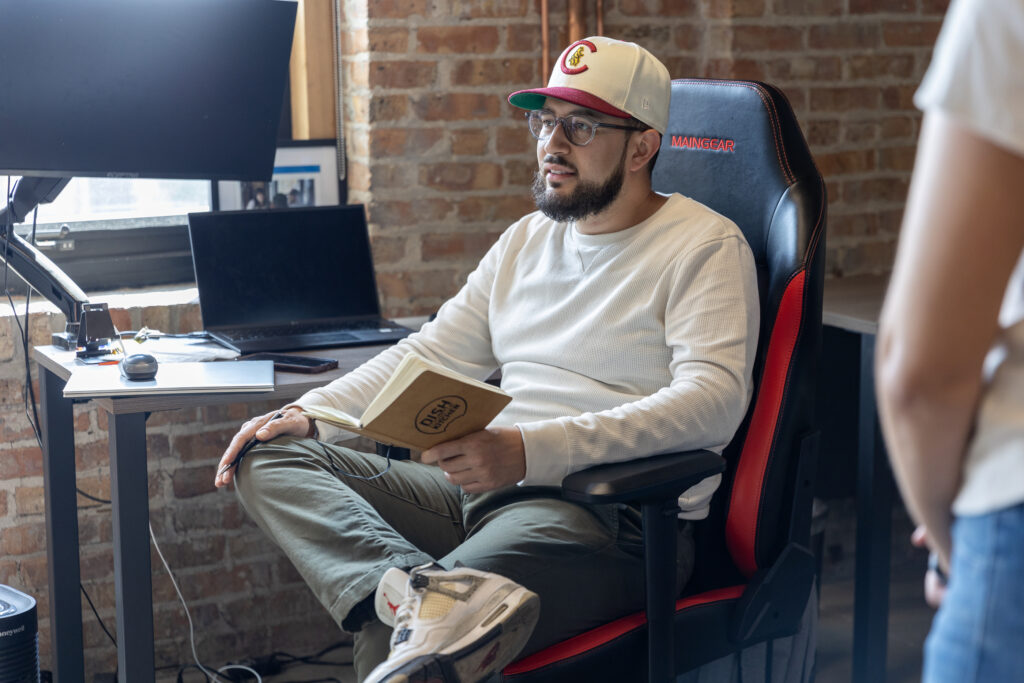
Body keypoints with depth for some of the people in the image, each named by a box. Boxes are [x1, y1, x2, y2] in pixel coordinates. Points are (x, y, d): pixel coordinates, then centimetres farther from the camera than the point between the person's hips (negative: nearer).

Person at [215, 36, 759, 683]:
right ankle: (427, 590, -35)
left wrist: (530, 450, -29)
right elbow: (433, 352, 24)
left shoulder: (706, 246, -3)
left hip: (614, 517, -9)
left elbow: (714, 399, -18)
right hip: (487, 489, 9)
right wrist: (310, 412, 6)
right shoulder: (527, 239, 21)